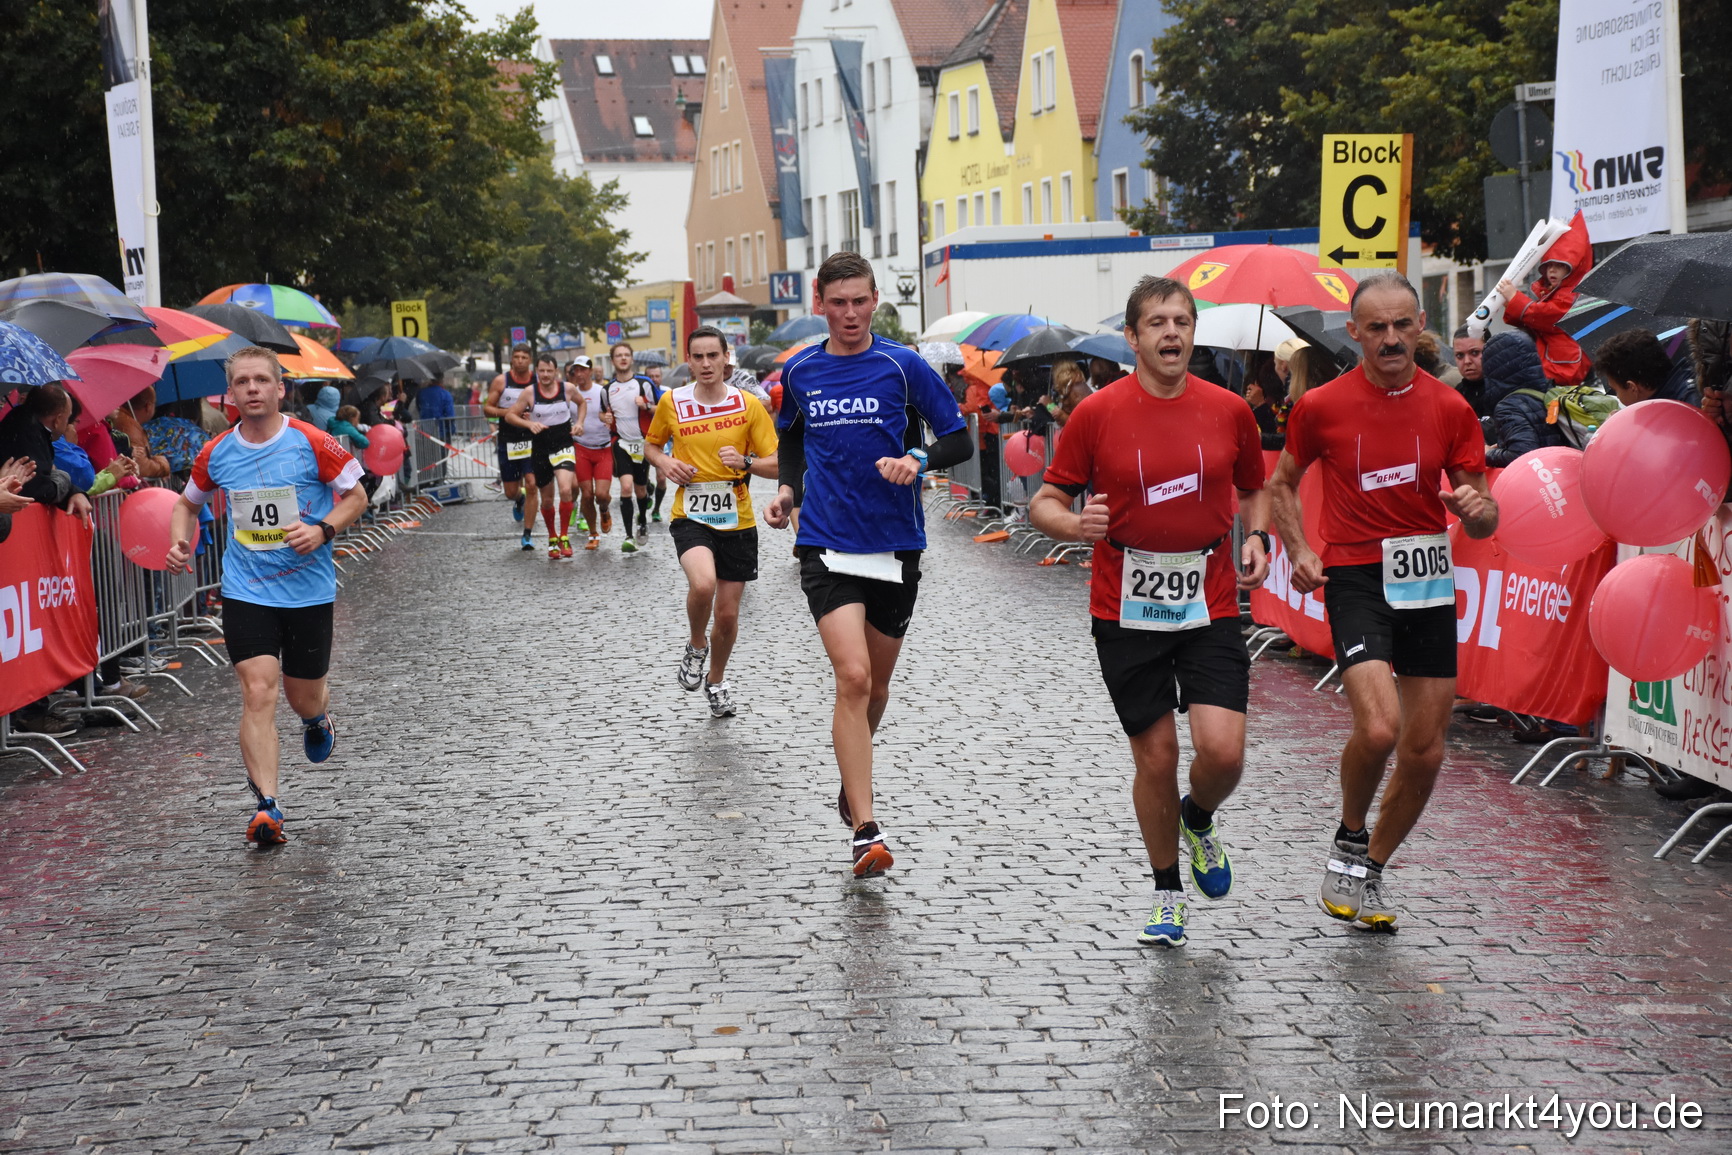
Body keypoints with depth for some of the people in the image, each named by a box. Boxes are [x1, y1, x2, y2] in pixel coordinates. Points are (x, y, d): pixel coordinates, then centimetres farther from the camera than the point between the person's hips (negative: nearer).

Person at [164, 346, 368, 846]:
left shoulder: (312, 443, -9)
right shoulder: (216, 454, 0)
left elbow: (356, 495, 1)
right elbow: (189, 503, 18)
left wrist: (322, 530, -16)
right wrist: (180, 543, -1)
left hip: (308, 589, -1)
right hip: (245, 592, 1)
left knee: (303, 697, 10)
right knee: (258, 693, -13)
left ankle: (317, 720, 50)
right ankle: (267, 808, -14)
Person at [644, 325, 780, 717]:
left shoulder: (748, 405, -3)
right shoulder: (671, 402, 0)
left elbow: (777, 464, -1)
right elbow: (651, 445, 17)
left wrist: (746, 462, -22)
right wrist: (664, 463, -5)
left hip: (737, 521, 1)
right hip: (690, 517, -1)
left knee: (728, 614, 8)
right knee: (703, 583, -30)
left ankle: (716, 681, 36)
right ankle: (696, 646, 2)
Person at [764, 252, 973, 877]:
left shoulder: (903, 365, -3)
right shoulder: (799, 371, 5)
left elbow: (960, 439, 0)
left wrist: (919, 461, -19)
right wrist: (786, 489, 6)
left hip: (896, 545, 1)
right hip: (826, 545, -1)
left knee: (876, 687, 14)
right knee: (852, 678, -17)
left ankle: (852, 772, 45)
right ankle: (866, 833, -17)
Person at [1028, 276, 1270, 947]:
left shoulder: (1230, 411, 2)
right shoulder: (1097, 414, -4)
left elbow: (1254, 489, 19)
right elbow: (1045, 504, 0)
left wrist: (1257, 538, 0)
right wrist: (1076, 525, -21)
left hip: (1210, 608, 1)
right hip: (1126, 610, -1)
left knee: (1223, 750, -12)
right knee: (1155, 759, 4)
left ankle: (1199, 819, 24)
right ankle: (1168, 892, 26)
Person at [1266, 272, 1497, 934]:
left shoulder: (1450, 409, 2)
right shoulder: (1321, 407, -3)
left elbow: (1484, 520, 6)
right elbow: (1283, 484, 13)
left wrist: (1476, 507, -18)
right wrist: (1299, 552, -2)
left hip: (1429, 580, 3)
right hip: (1356, 578, -3)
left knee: (1425, 753, 5)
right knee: (1379, 728, -23)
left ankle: (1370, 871, 27)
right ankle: (1349, 842, 6)